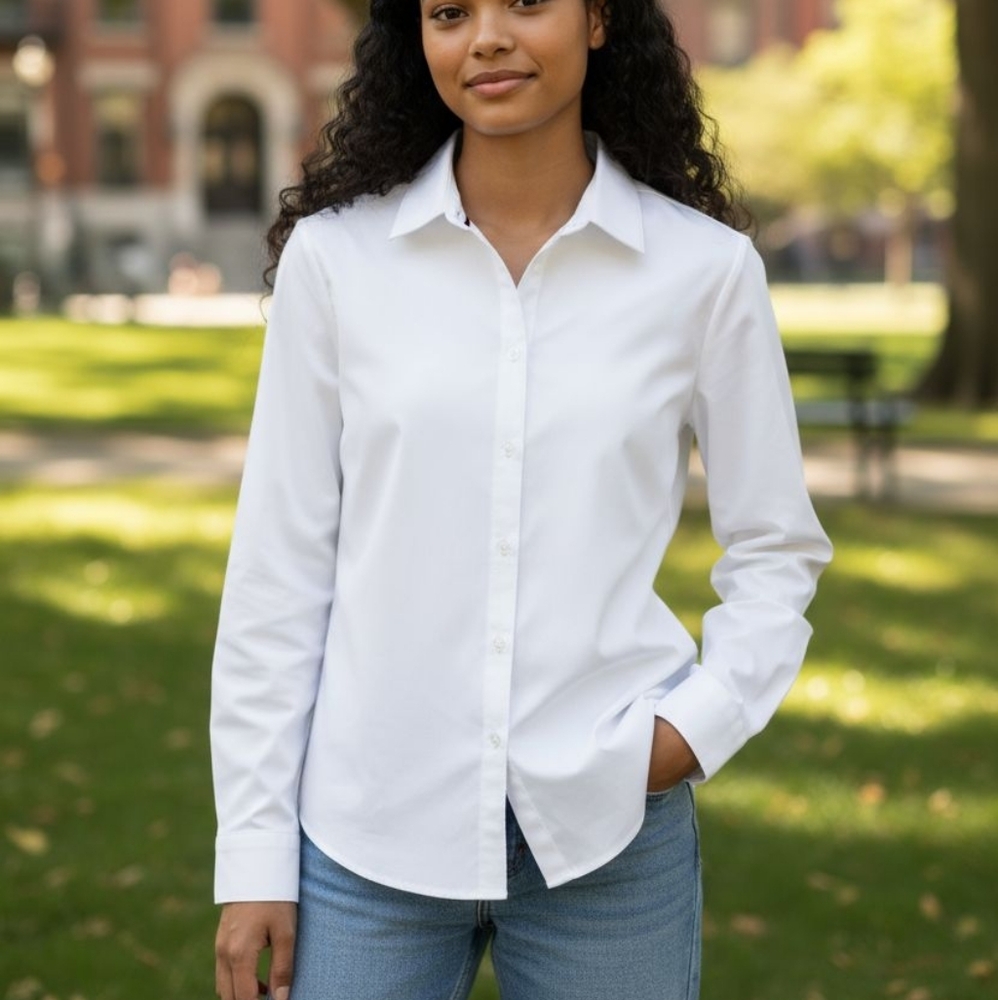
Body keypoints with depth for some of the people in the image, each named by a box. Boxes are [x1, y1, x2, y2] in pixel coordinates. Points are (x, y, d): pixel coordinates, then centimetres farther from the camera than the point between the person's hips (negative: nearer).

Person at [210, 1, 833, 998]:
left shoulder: (705, 267, -2)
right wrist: (254, 854, 0)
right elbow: (278, 566, 0)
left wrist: (704, 720, -8)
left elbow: (776, 548, 8)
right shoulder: (335, 252, -2)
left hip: (608, 826, 0)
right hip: (369, 829, 0)